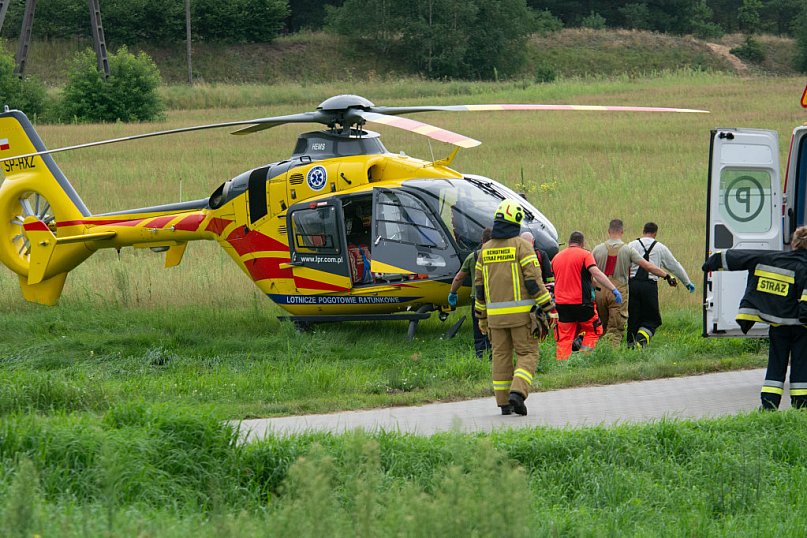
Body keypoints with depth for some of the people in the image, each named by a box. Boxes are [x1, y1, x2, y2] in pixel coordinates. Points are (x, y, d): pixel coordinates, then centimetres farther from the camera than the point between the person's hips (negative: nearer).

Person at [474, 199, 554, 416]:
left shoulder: (486, 249, 9)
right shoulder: (521, 246, -7)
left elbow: (479, 285, 12)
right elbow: (533, 280, -12)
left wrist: (481, 315, 20)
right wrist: (548, 307, -7)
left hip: (495, 313, 4)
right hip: (520, 312, -4)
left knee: (501, 355, 11)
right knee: (527, 353, 2)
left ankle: (503, 402, 10)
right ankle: (518, 392, -18)